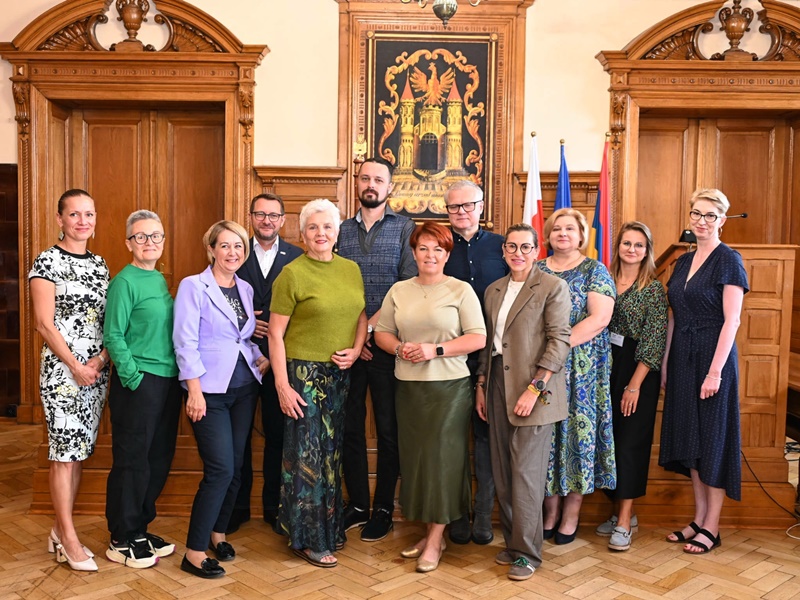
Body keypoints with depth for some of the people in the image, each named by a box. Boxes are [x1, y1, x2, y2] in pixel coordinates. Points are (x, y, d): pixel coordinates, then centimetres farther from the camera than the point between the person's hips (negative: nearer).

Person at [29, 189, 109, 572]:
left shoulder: (99, 264, 11)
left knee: (78, 451, 11)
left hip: (97, 370, 6)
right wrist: (75, 367, -13)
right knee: (64, 453, 0)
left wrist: (100, 360, -6)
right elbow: (44, 324, -11)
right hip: (61, 369, -6)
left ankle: (60, 529, 24)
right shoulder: (48, 262, -7)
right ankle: (70, 541, 10)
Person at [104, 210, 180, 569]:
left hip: (168, 379, 8)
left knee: (159, 459, 13)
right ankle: (121, 541, 16)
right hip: (138, 382, -8)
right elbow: (113, 337, -13)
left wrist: (179, 374, 11)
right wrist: (133, 378, -16)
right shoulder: (125, 281, -10)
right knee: (132, 461, 2)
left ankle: (140, 529, 28)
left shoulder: (161, 280, 12)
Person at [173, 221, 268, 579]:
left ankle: (217, 532, 29)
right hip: (210, 391, -6)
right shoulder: (193, 286, -7)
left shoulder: (246, 289, 11)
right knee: (220, 469, -11)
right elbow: (185, 341, -12)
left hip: (244, 388, 6)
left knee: (235, 468, 10)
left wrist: (259, 357, 0)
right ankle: (194, 553, 1)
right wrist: (195, 390, -18)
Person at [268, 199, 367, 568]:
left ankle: (330, 527, 31)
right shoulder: (292, 274, -9)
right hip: (303, 372, -5)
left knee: (332, 451, 15)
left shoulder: (351, 270, 7)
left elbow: (361, 316, 16)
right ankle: (307, 538, 18)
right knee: (306, 453, 2)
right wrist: (282, 386, -14)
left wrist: (356, 349, -3)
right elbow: (275, 334, -10)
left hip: (340, 372, 5)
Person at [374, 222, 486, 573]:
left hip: (450, 386, -4)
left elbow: (478, 338, -8)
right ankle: (428, 531, 21)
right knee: (414, 456, 7)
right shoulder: (398, 291, 10)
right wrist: (400, 348, -9)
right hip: (409, 386, 4)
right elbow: (382, 333, 12)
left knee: (441, 455, -2)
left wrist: (435, 350, -16)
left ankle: (435, 540, 9)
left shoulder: (461, 291, -3)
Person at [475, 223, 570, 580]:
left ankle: (527, 552, 10)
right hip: (498, 388, 6)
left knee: (526, 473, -2)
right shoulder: (493, 290, 14)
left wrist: (535, 388, -16)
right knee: (502, 471, 9)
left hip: (533, 389, -6)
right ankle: (512, 541, 24)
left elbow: (559, 340, -10)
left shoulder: (552, 287, -4)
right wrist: (481, 385, 13)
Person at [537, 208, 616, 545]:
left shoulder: (595, 271, 2)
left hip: (581, 368, -3)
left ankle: (571, 515, 13)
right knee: (546, 433, 5)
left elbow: (600, 318, -11)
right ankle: (550, 512, 17)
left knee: (577, 431, 1)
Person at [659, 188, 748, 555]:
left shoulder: (728, 260, -8)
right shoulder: (684, 262, 13)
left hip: (712, 357, -7)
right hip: (682, 358, 7)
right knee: (690, 437, 11)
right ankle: (698, 519, 23)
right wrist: (665, 363, 9)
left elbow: (731, 321, -14)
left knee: (713, 439, 0)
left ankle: (711, 528, 11)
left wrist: (715, 371, -20)